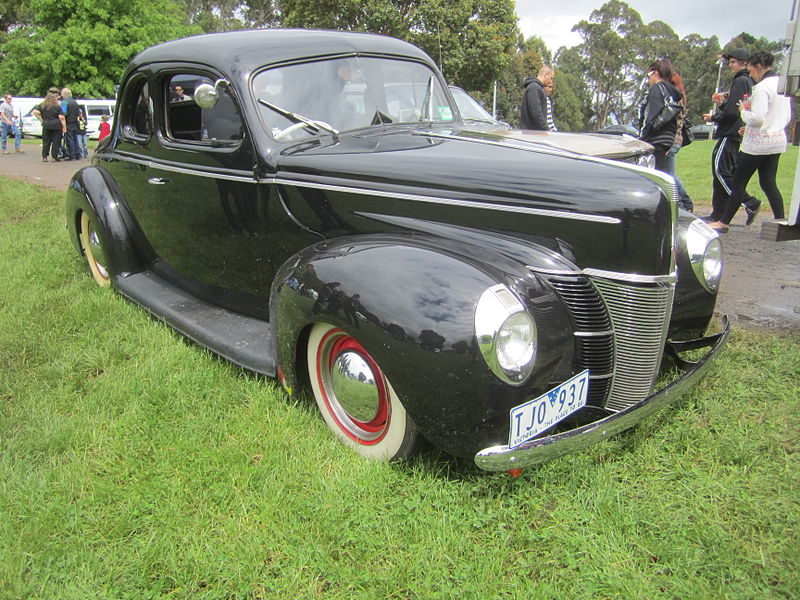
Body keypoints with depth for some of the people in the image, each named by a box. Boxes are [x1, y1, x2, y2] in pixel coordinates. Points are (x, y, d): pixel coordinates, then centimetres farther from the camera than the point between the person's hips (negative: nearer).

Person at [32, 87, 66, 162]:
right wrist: (64, 127, -10)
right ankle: (54, 157, 2)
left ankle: (44, 157, 11)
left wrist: (41, 119, 6)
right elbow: (61, 117, -12)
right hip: (56, 126, -3)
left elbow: (35, 112, -2)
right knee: (56, 142, 3)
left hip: (46, 125, 3)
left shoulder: (42, 105, 7)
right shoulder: (58, 106, -4)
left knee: (46, 142, 10)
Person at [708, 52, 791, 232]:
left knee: (739, 182, 1)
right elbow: (787, 117, 18)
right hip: (777, 141, 8)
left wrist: (744, 111, -4)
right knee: (768, 183, 11)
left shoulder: (762, 87, -16)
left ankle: (724, 222, 8)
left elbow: (757, 118, -24)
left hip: (758, 143, -8)